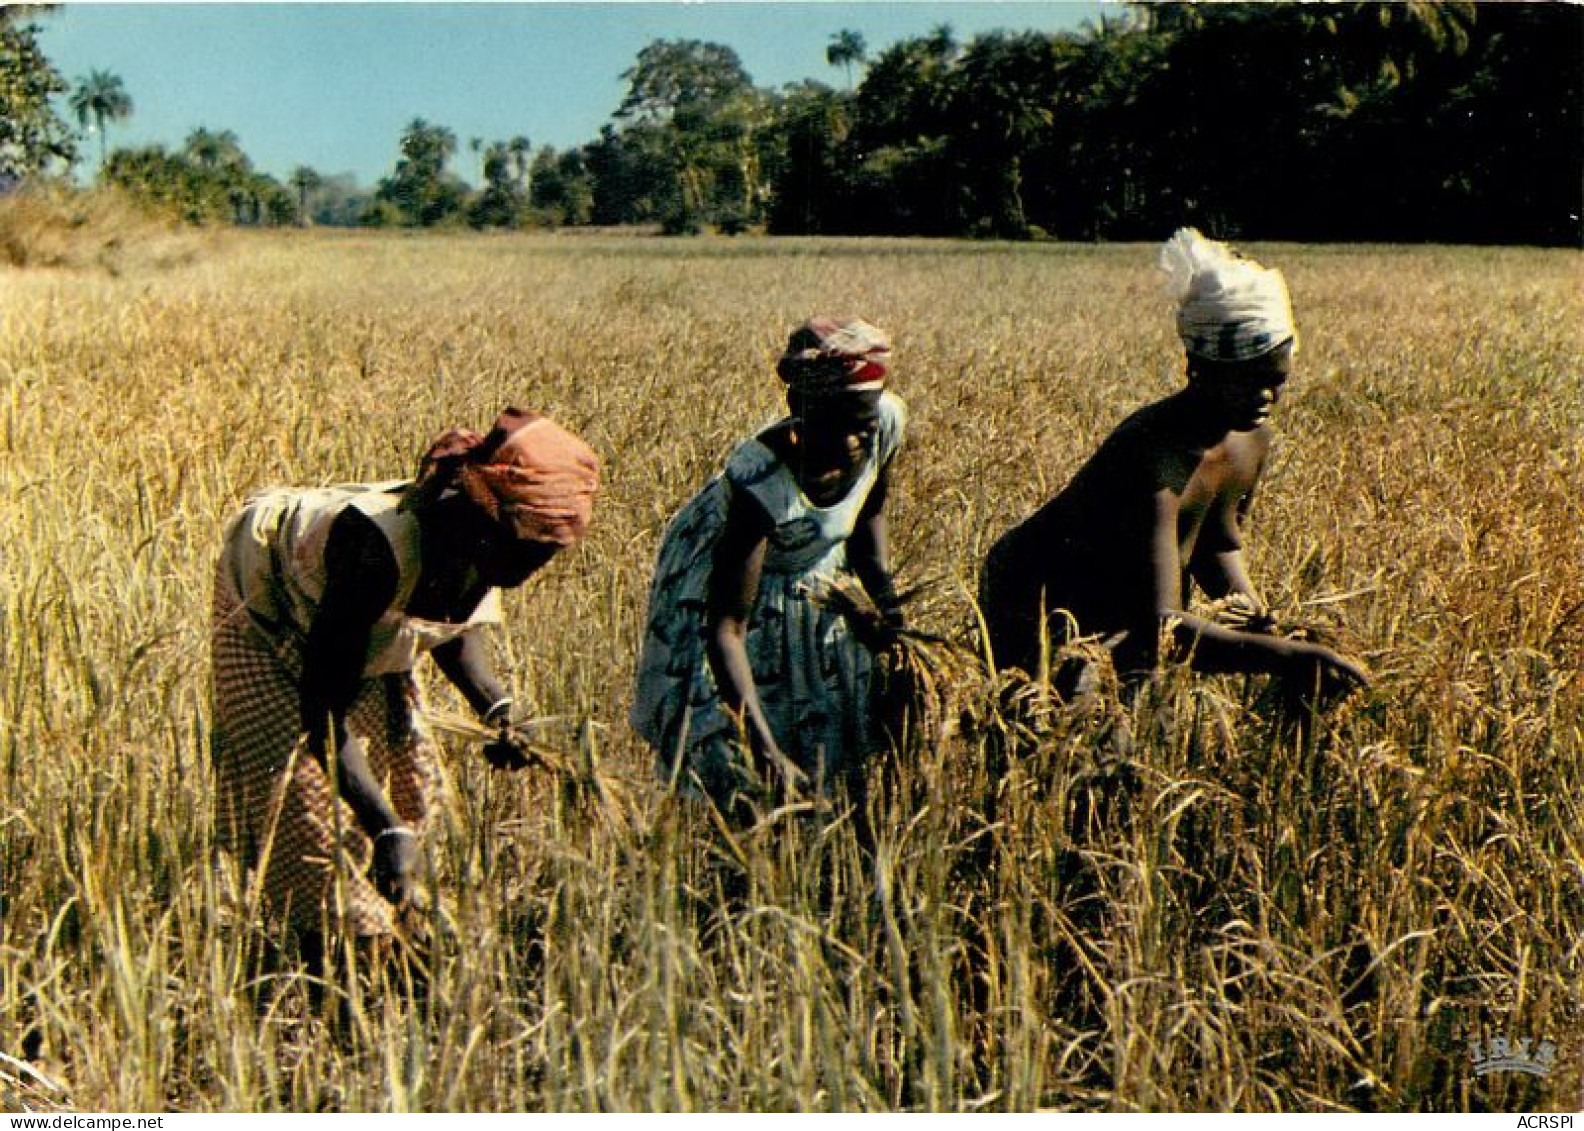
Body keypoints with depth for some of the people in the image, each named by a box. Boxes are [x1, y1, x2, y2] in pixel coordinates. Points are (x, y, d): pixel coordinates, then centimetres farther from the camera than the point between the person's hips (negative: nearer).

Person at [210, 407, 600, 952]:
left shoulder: (486, 550, -24)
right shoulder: (378, 548, -45)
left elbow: (453, 631, 0)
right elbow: (323, 708, -42)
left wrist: (497, 707, -16)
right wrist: (387, 830, -47)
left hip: (371, 627, 7)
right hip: (273, 601, -7)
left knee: (409, 774, 4)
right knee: (305, 788, -13)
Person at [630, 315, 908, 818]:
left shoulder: (887, 422, -24)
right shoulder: (760, 480, -42)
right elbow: (726, 627, -43)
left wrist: (886, 604, -8)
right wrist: (766, 748, -50)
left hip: (818, 580, 6)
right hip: (715, 582, -5)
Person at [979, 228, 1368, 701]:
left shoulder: (1253, 440, -8)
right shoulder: (1154, 455, -36)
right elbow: (1157, 629, -45)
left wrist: (1258, 620, -7)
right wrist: (1284, 655, -47)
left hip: (1124, 612, 8)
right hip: (1036, 617, -8)